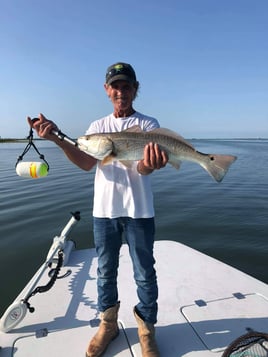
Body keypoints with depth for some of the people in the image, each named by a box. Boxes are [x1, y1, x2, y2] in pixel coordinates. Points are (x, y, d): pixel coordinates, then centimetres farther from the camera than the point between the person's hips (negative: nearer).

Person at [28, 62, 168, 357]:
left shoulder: (148, 124, 1)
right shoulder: (97, 126, 10)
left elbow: (143, 169, -13)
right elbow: (86, 163, -6)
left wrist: (151, 163, -38)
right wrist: (56, 138, -21)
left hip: (138, 211, -2)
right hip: (103, 210, 3)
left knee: (144, 274, 7)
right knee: (106, 271, 16)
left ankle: (146, 330, 31)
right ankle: (108, 324, 38)